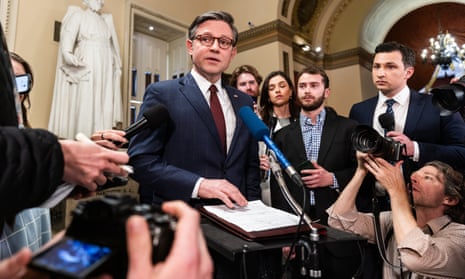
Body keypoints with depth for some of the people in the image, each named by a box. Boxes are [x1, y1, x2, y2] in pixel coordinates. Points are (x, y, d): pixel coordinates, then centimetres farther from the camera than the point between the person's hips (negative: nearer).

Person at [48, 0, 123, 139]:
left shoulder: (106, 20, 22)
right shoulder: (78, 15, 8)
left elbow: (112, 47, 20)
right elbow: (68, 36, -6)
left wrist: (117, 66, 10)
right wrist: (68, 54, -22)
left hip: (105, 69, 5)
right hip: (86, 66, -5)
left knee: (105, 105, -2)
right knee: (84, 104, -9)